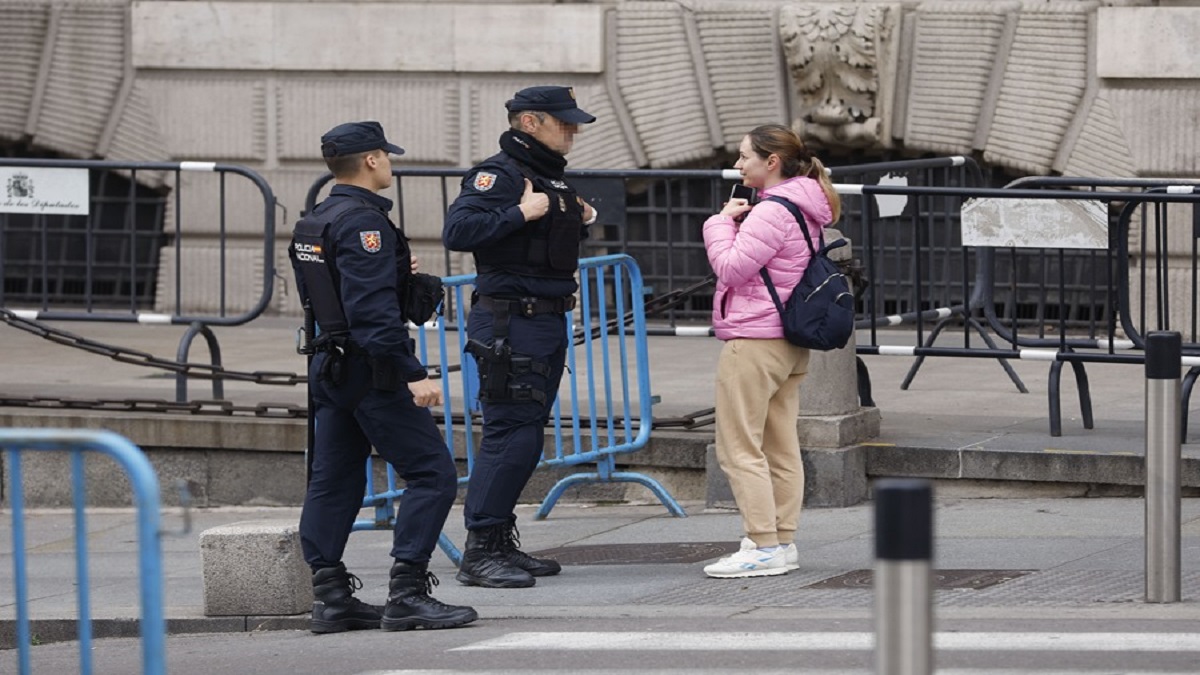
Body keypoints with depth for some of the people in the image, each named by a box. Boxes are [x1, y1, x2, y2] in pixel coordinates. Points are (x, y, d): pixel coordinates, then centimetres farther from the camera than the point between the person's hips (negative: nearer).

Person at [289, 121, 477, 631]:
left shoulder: (313, 224, 13)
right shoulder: (363, 222, -16)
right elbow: (373, 310, -24)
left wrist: (394, 272, 24)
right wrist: (413, 375, -26)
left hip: (331, 370, 10)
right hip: (372, 372, -10)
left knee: (334, 483, 11)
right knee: (432, 474, -7)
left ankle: (330, 598, 10)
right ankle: (407, 595, -13)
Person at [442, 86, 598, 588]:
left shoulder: (551, 176, 18)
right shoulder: (499, 174, -12)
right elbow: (457, 230, -25)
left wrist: (580, 220, 13)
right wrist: (521, 212, -25)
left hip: (548, 322, 10)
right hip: (509, 324, -10)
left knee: (527, 437, 12)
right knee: (510, 434, -11)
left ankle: (502, 543, 19)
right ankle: (480, 552, -9)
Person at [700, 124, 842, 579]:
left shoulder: (772, 213, -19)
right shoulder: (805, 210, 14)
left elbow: (730, 268, -19)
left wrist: (722, 223, -7)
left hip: (753, 341, -10)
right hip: (789, 342, 10)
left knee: (738, 448, -6)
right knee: (781, 448, 12)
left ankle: (763, 546, -9)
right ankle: (783, 542, 14)